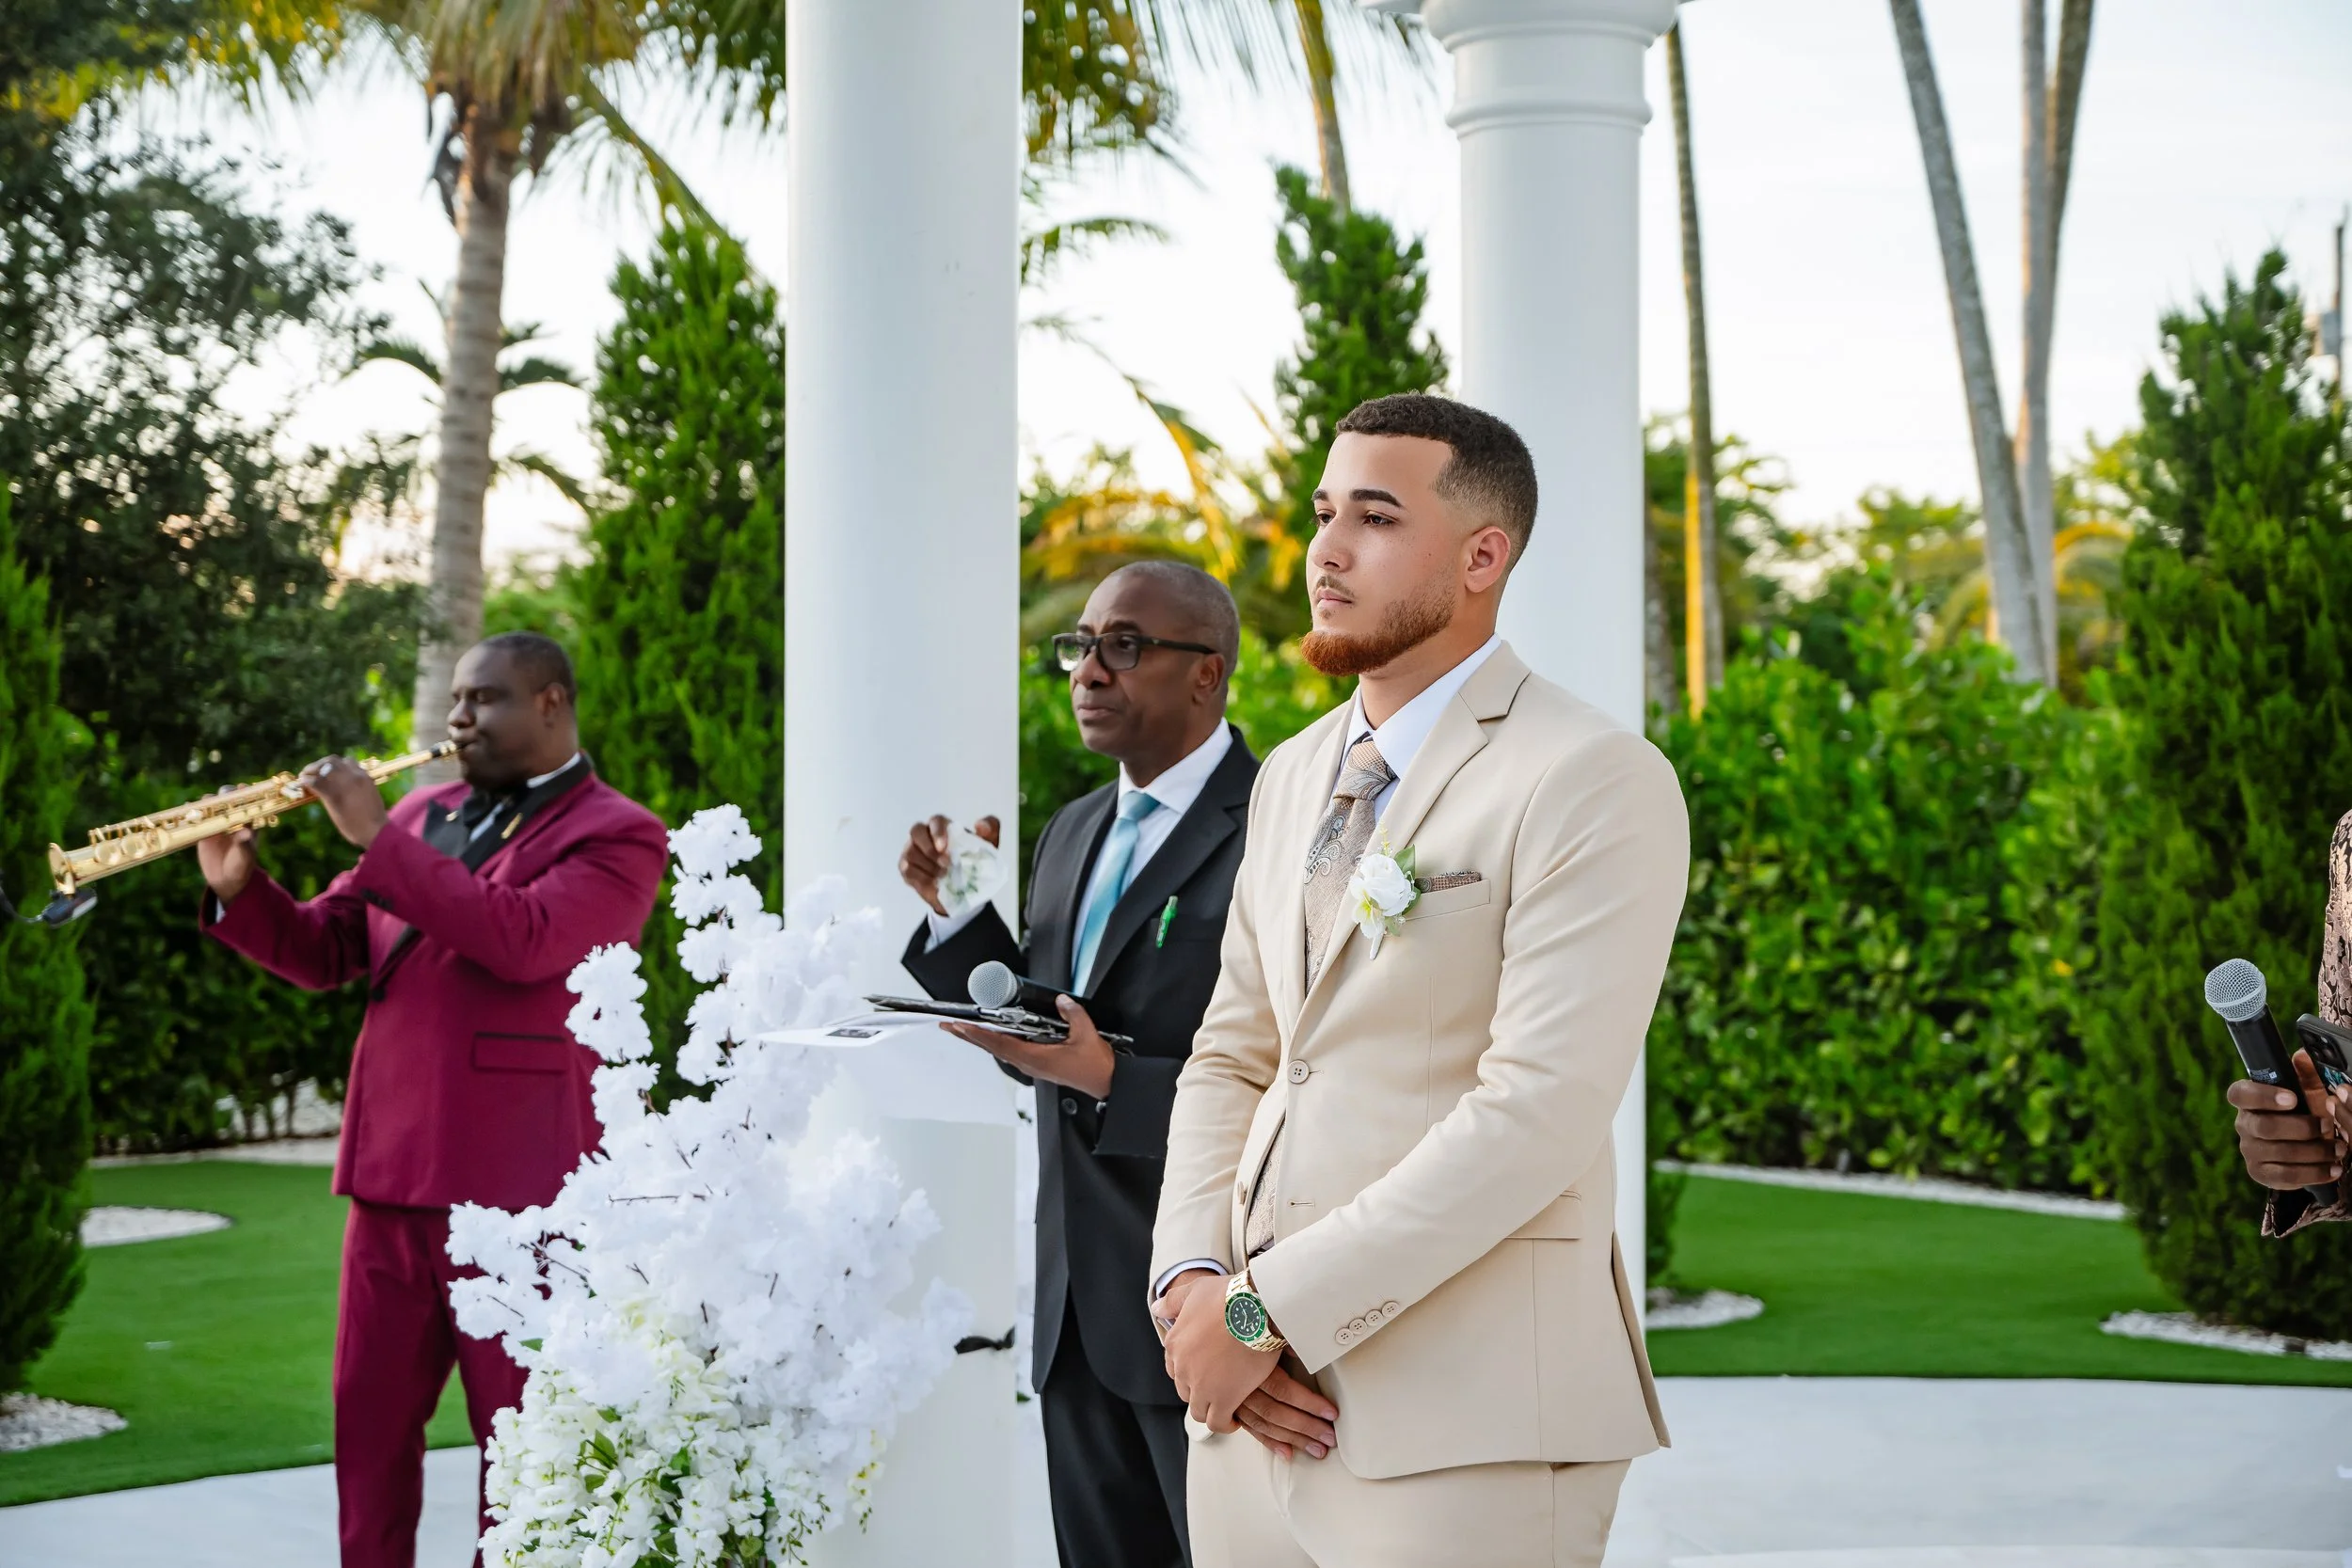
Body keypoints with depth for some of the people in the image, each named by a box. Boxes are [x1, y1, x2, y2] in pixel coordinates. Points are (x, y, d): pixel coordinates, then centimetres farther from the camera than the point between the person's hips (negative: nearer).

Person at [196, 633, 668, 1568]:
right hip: (390, 1166, 6)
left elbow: (527, 938, -22)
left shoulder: (616, 836, -4)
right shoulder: (423, 814, 16)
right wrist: (239, 890, -5)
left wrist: (376, 840, -20)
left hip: (514, 1178, -6)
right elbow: (325, 953, 14)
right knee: (368, 1417, 11)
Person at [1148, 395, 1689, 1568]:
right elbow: (1230, 1060, 15)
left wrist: (1266, 1310, -16)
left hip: (1464, 1434, -6)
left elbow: (1539, 1114, -17)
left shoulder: (1597, 785, -9)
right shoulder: (1294, 778, 15)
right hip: (1260, 1398, 6)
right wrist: (1190, 1281, -3)